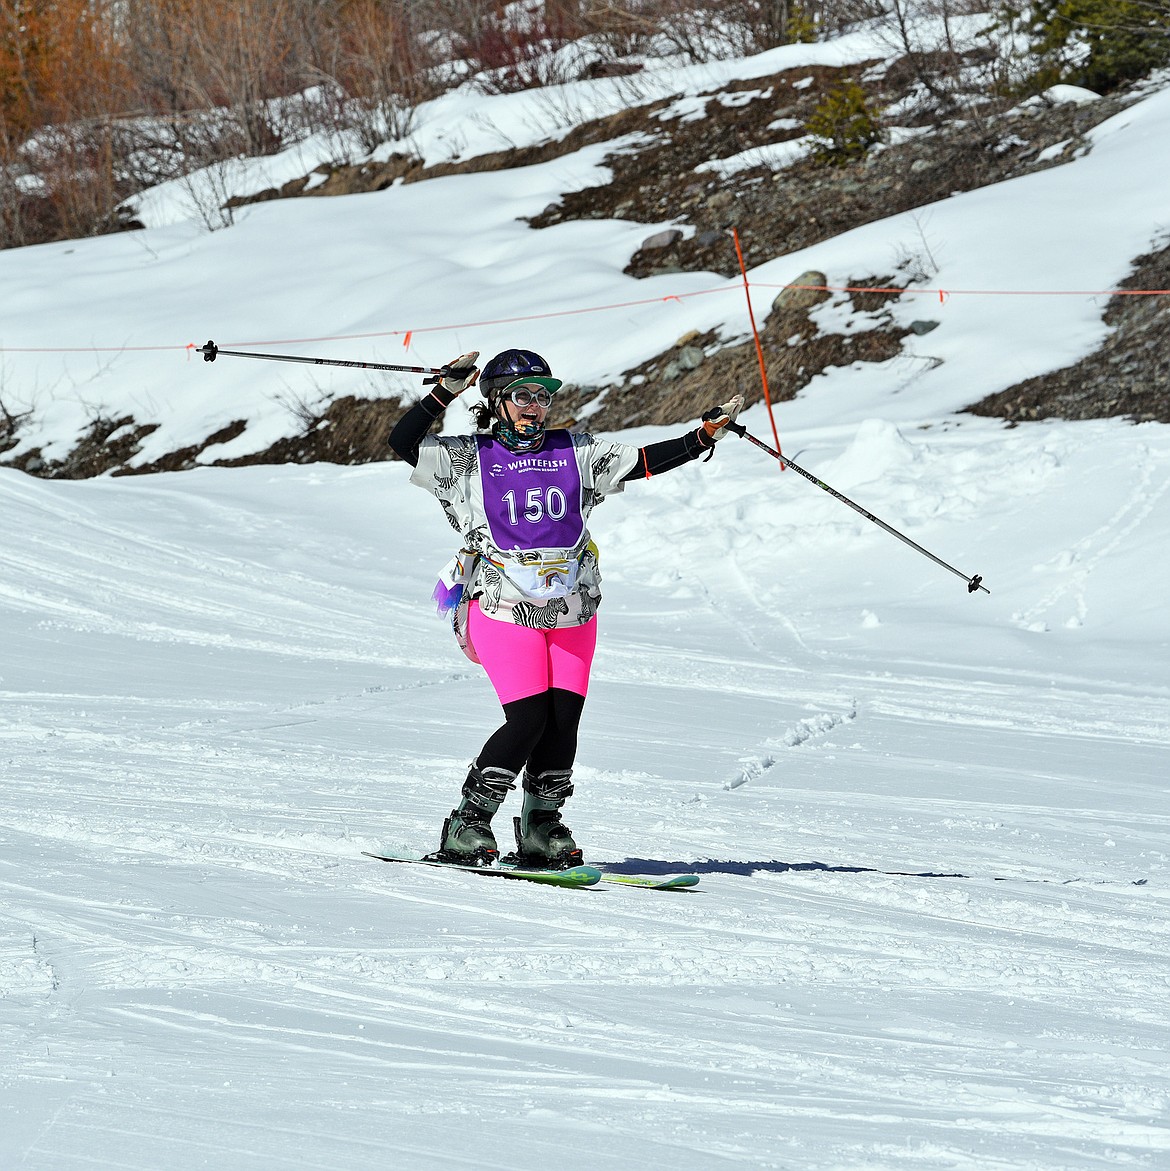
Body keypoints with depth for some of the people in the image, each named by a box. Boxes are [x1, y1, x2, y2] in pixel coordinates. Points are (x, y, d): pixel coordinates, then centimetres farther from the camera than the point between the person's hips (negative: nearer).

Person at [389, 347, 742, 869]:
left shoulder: (576, 454, 13)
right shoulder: (468, 460, 4)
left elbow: (644, 460, 13)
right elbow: (403, 442, -4)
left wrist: (704, 436, 5)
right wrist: (446, 392, -11)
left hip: (572, 610, 4)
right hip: (505, 607, -4)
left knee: (563, 719, -4)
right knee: (528, 718, -15)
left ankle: (542, 830, 11)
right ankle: (466, 829, -5)